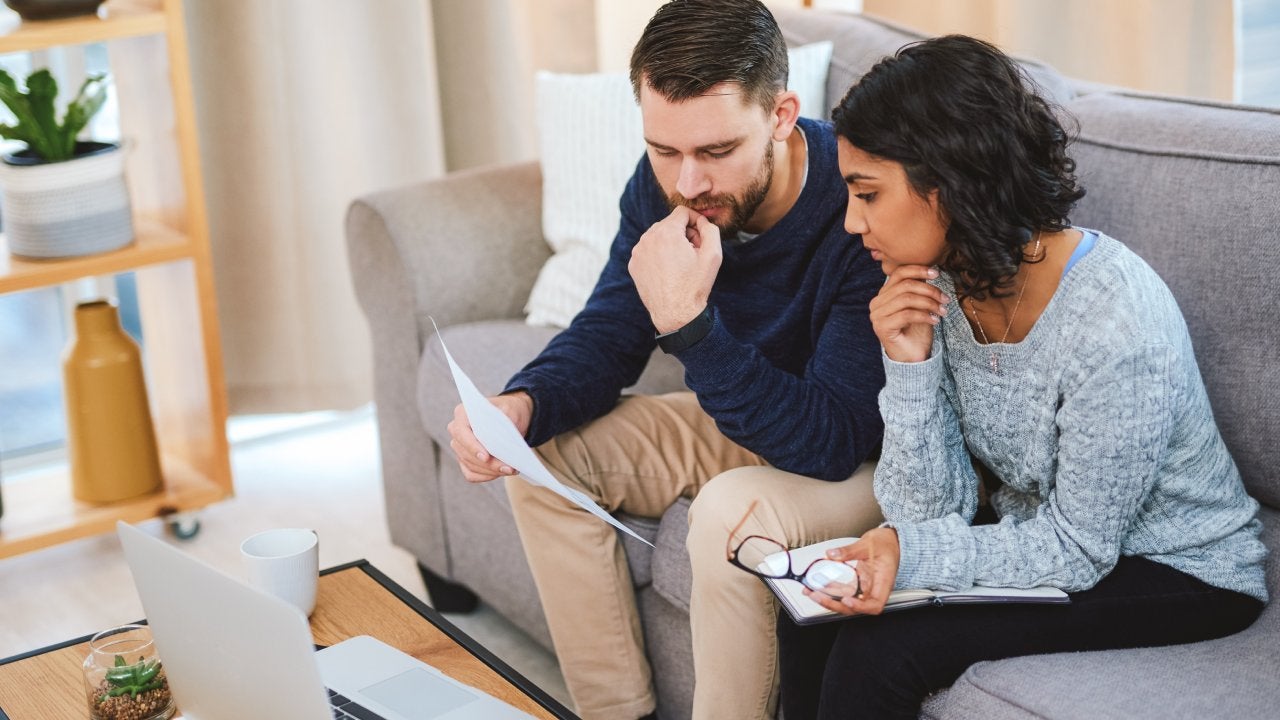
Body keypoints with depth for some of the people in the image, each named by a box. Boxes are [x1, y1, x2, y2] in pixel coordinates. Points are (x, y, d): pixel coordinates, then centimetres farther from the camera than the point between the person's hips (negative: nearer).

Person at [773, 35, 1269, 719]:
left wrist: (911, 554, -33)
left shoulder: (1115, 323, -29)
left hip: (1179, 576, -6)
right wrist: (910, 366, -22)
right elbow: (935, 510, -8)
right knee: (813, 620, -11)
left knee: (881, 650, -22)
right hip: (1038, 534, 6)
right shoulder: (937, 286, -7)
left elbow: (1076, 549, -21)